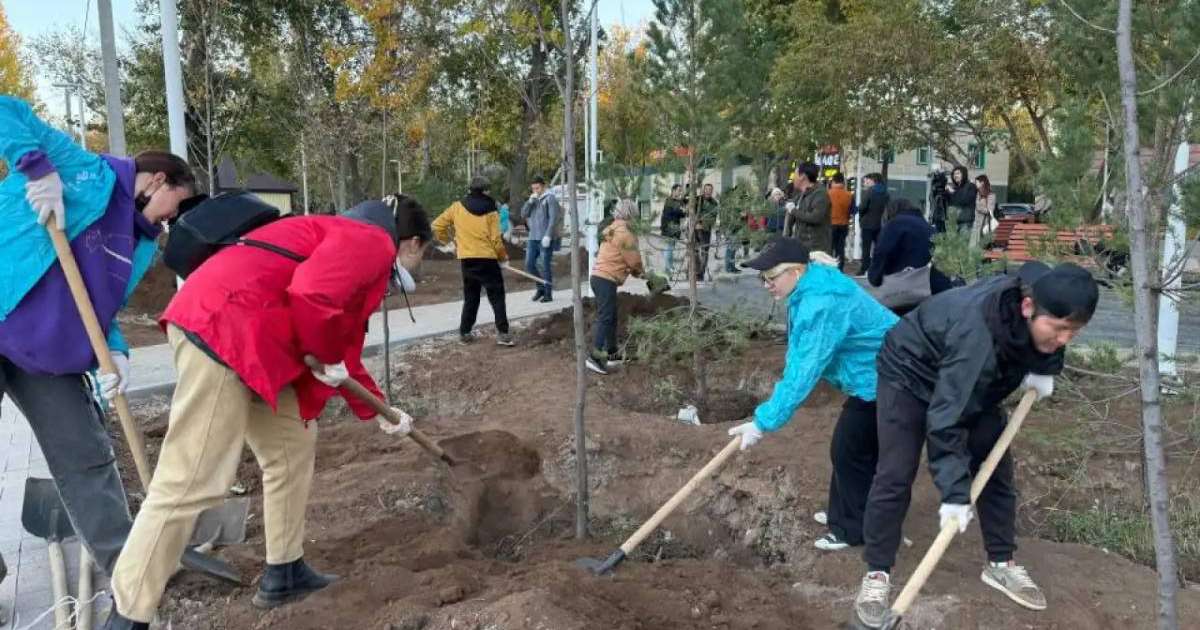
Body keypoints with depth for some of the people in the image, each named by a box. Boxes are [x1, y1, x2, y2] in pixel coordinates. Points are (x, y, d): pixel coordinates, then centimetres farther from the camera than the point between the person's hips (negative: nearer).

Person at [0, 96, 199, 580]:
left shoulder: (141, 245, 11)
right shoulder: (89, 174, -7)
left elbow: (103, 306, 11)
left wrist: (114, 351, -7)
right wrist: (39, 168, -25)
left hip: (50, 349, 7)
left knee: (87, 457, 8)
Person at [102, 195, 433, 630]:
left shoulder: (353, 240, 28)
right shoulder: (373, 241, -4)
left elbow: (342, 351, 34)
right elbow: (311, 294, -25)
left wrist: (376, 410, 39)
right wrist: (327, 359, -7)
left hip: (247, 336, 11)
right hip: (222, 324, -11)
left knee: (293, 443, 17)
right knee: (191, 481, -8)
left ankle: (284, 575, 27)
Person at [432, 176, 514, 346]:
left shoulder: (457, 207, 5)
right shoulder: (491, 211, -2)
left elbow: (437, 226, 5)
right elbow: (496, 239, -6)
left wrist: (448, 240, 21)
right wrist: (504, 256, 10)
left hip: (466, 259, 3)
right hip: (487, 259, -3)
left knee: (470, 297, 16)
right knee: (497, 296, 3)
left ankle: (465, 332, 17)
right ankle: (502, 333, -3)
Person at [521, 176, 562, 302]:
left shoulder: (550, 198, -4)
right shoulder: (533, 199, 16)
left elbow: (553, 218, -12)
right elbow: (523, 214, 10)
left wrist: (548, 235, -19)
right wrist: (530, 201, -5)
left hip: (545, 239, -7)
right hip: (533, 238, 7)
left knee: (546, 266, -2)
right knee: (529, 264, 6)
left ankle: (548, 293, 5)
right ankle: (541, 287, 23)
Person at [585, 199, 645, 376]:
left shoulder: (610, 230, 17)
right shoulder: (626, 234, -11)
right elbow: (634, 260, -6)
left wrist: (633, 270, 14)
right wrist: (639, 271, 15)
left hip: (599, 277, 9)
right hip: (607, 280, -9)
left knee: (611, 317, 17)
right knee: (605, 318, -10)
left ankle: (612, 353, 25)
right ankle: (595, 357, -15)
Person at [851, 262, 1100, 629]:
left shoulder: (1040, 300, -23)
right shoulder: (976, 335, -44)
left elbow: (1038, 344, 5)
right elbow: (945, 418, -41)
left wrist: (1043, 369, -13)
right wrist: (955, 492, -40)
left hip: (976, 381, 7)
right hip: (911, 373, -7)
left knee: (996, 466, 6)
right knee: (895, 475, -11)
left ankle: (1001, 564, 23)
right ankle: (877, 574, 2)